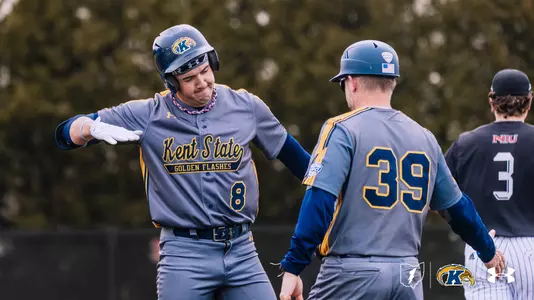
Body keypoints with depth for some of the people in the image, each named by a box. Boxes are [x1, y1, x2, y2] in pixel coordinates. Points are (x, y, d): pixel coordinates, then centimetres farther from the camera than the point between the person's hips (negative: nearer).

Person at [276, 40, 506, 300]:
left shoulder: (343, 129, -4)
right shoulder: (424, 138, 13)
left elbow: (319, 201, -15)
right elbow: (457, 207, 23)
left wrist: (292, 267, -16)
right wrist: (488, 250, 39)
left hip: (352, 276, -5)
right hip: (407, 277, 5)